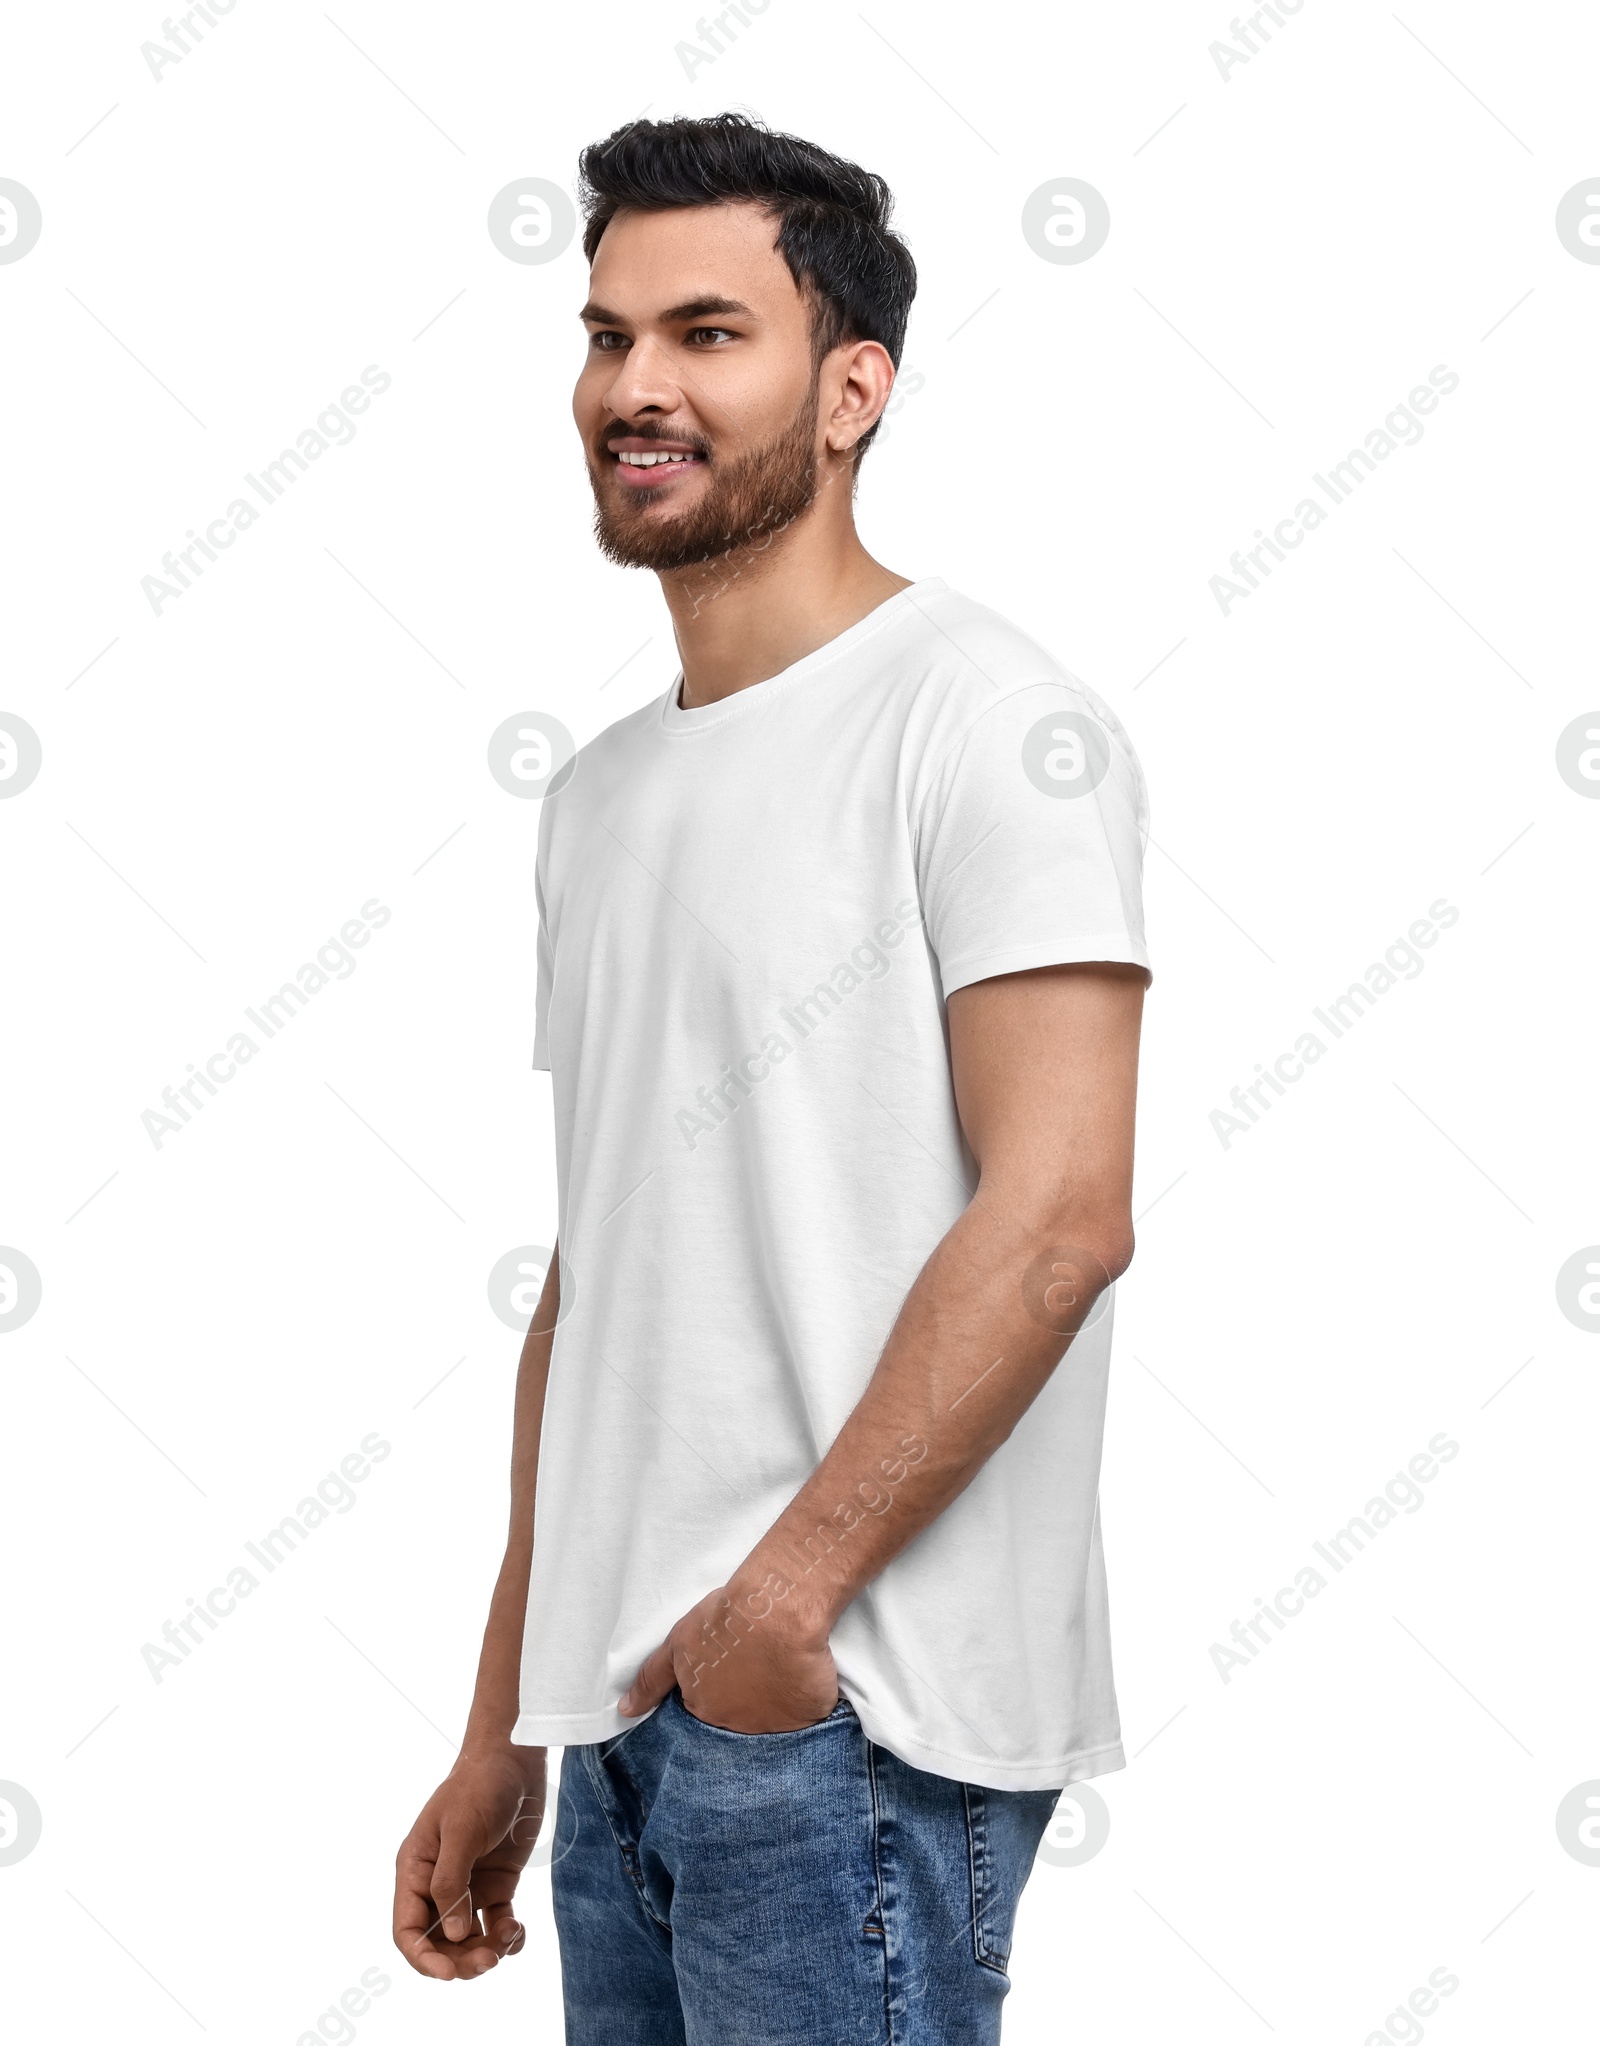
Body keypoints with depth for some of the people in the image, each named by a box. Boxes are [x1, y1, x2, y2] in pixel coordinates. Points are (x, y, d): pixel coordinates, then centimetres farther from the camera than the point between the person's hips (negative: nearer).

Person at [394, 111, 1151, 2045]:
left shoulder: (980, 715, -8)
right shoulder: (602, 793, 15)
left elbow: (1060, 1213, -17)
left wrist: (785, 1596, -16)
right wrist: (501, 1738, 15)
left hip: (848, 1725, -7)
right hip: (626, 1717, 7)